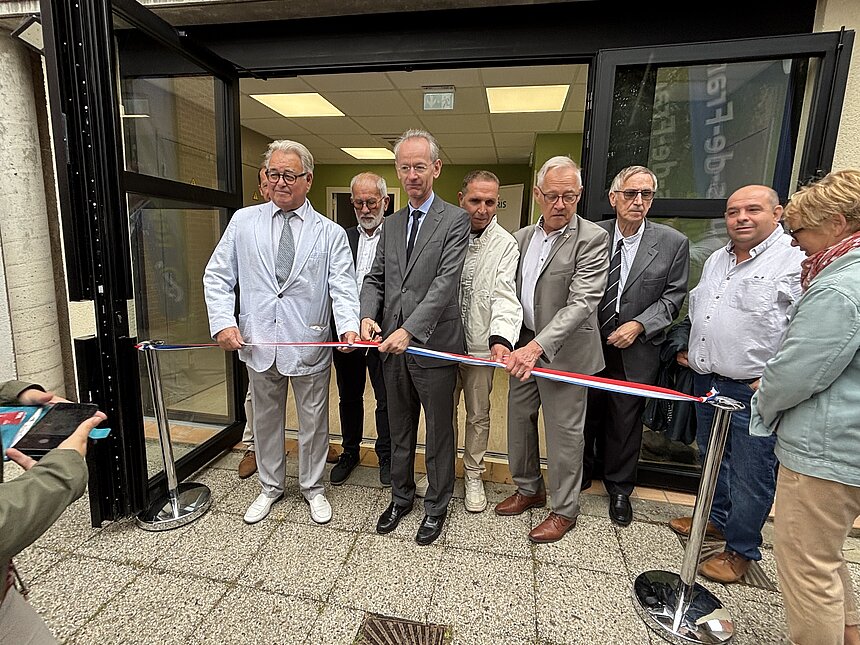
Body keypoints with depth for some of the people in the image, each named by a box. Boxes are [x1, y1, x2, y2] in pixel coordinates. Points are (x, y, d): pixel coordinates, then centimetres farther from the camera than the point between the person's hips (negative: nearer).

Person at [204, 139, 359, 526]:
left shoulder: (330, 233, -1)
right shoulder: (243, 222, 4)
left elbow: (343, 287, -9)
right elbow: (217, 276, 5)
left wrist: (348, 326, -28)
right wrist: (223, 322, -9)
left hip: (309, 346, -1)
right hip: (258, 344, 2)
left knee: (313, 423, 13)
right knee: (265, 420, 19)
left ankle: (313, 488, 36)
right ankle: (270, 487, 41)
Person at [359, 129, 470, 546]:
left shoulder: (455, 220, -6)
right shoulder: (391, 225, 13)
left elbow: (446, 282, -18)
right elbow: (375, 279, 11)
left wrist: (409, 330, -26)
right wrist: (368, 315, -9)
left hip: (434, 346, -5)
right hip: (393, 348, 6)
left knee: (439, 435, 12)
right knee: (399, 433, 20)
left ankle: (436, 506, 33)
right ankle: (401, 497, 41)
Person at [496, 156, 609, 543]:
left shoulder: (591, 239, -12)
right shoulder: (521, 238, 8)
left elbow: (582, 302, -22)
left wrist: (538, 345, -31)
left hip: (564, 351, -6)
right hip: (524, 348, 6)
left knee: (563, 432, 6)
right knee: (519, 420, 16)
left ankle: (565, 510, 28)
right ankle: (529, 490, 39)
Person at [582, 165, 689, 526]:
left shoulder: (673, 243, -4)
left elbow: (673, 297, -1)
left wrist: (638, 324, -14)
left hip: (635, 350, -1)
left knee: (625, 421, 11)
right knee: (586, 415, 16)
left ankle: (619, 489, 33)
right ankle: (581, 474, 40)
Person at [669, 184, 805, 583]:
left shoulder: (795, 262, -12)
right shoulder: (716, 260, 12)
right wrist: (690, 349, 16)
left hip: (755, 391, -7)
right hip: (706, 380, 8)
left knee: (750, 473, 6)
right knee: (712, 458, 21)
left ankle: (741, 549, 24)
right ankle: (717, 519, 42)